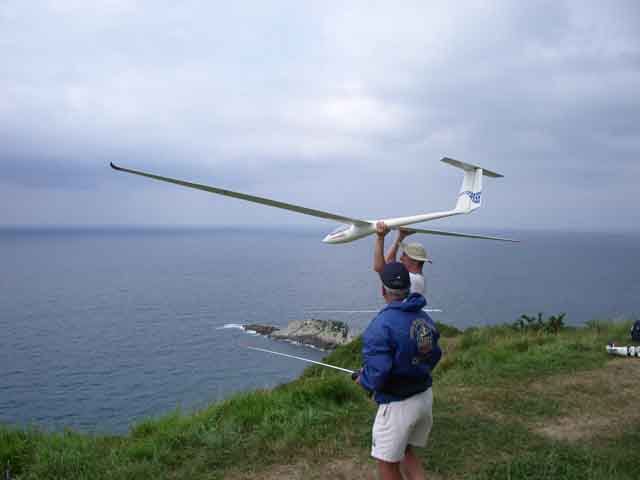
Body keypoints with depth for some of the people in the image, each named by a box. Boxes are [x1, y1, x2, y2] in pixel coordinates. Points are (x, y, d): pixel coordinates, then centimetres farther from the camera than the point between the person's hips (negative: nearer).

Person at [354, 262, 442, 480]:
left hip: (398, 405, -7)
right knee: (406, 451, 25)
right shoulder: (424, 317, 1)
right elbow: (434, 356, 12)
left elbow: (376, 376, -25)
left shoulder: (381, 325, -23)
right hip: (425, 396, 7)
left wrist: (362, 379, -3)